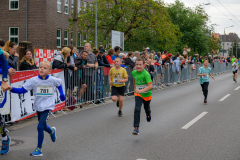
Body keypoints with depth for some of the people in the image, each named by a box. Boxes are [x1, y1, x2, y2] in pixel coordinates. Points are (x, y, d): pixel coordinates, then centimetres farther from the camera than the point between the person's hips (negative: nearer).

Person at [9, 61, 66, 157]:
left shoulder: (53, 80, -7)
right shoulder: (34, 80, -9)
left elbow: (59, 84, 17)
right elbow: (22, 90, -14)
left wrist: (62, 94, 10)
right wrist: (11, 89, -29)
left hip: (47, 107, -3)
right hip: (38, 107, 3)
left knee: (40, 127, -14)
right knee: (43, 126, 19)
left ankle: (39, 149, -1)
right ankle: (52, 131, 56)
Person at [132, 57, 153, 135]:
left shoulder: (146, 74, -26)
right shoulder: (134, 72, -9)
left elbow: (150, 86, -31)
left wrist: (141, 90, -42)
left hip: (147, 94, -2)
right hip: (138, 94, 2)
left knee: (146, 108, 22)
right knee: (137, 109, -16)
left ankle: (148, 115, 61)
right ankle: (136, 128, -16)